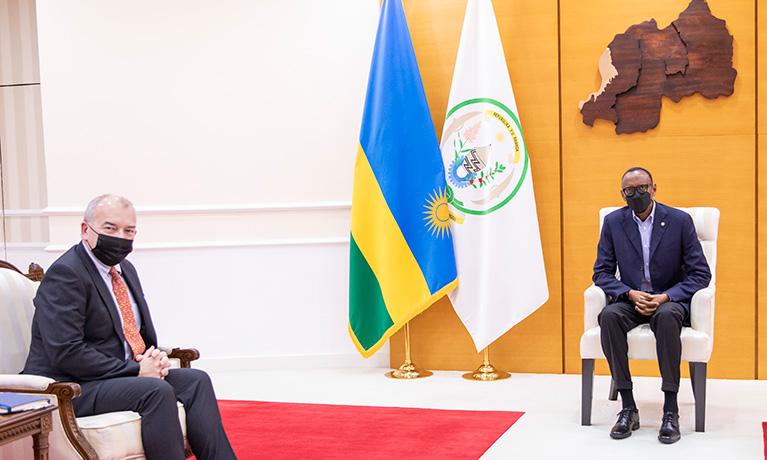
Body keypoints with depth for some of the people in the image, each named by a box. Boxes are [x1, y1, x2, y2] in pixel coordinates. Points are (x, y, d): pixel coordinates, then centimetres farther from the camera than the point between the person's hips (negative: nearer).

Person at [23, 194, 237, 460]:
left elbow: (143, 332, 24)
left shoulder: (125, 269, 15)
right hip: (71, 388, -9)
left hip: (125, 374, 9)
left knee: (196, 380, -8)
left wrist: (154, 358, -1)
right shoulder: (64, 274, -14)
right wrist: (134, 369, -21)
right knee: (157, 391, -30)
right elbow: (66, 353, -23)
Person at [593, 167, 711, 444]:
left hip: (670, 300, -2)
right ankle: (628, 408, -26)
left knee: (666, 316, -38)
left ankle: (671, 410, -30)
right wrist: (630, 294, -14)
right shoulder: (613, 222, 4)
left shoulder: (680, 221, -2)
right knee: (609, 316, -32)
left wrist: (665, 297, -18)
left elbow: (700, 274, -3)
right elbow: (602, 273, 5)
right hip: (630, 300, 2)